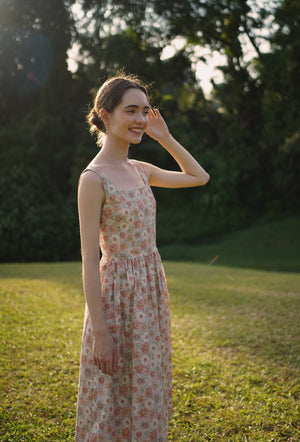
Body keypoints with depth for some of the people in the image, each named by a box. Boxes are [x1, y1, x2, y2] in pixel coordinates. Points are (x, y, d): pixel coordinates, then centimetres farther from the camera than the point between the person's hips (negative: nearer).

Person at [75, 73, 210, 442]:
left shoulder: (140, 171, 7)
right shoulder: (93, 178, -14)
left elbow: (200, 178, 21)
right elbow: (89, 258, -16)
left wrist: (164, 137, 10)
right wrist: (100, 330, -18)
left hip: (151, 290, 7)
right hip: (117, 291, -7)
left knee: (146, 390, 17)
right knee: (114, 399, 5)